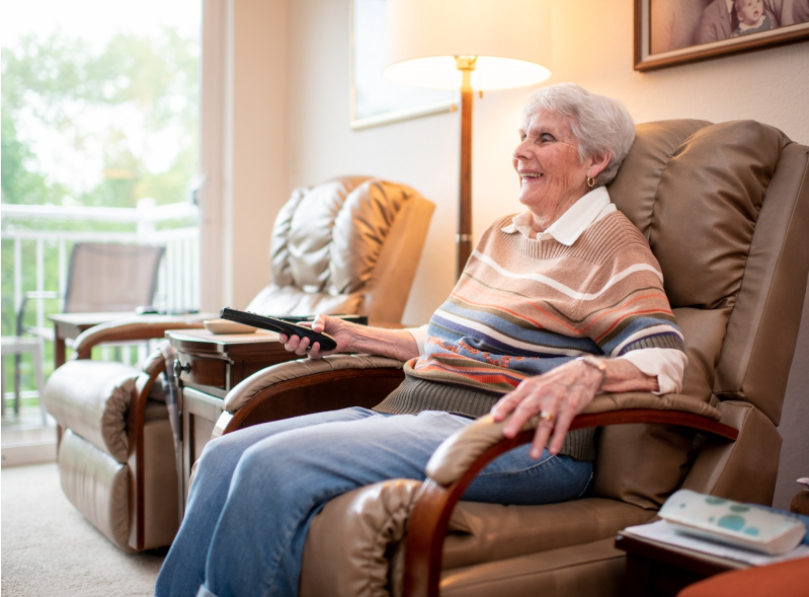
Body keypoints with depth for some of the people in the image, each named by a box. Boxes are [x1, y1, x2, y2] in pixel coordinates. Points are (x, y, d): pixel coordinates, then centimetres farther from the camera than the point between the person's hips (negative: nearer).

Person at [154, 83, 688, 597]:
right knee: (225, 456, -8)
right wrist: (355, 336, 20)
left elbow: (664, 358, -16)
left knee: (275, 466, -26)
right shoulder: (502, 234, 22)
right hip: (414, 410, 8)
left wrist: (587, 371, -36)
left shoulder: (611, 243, -3)